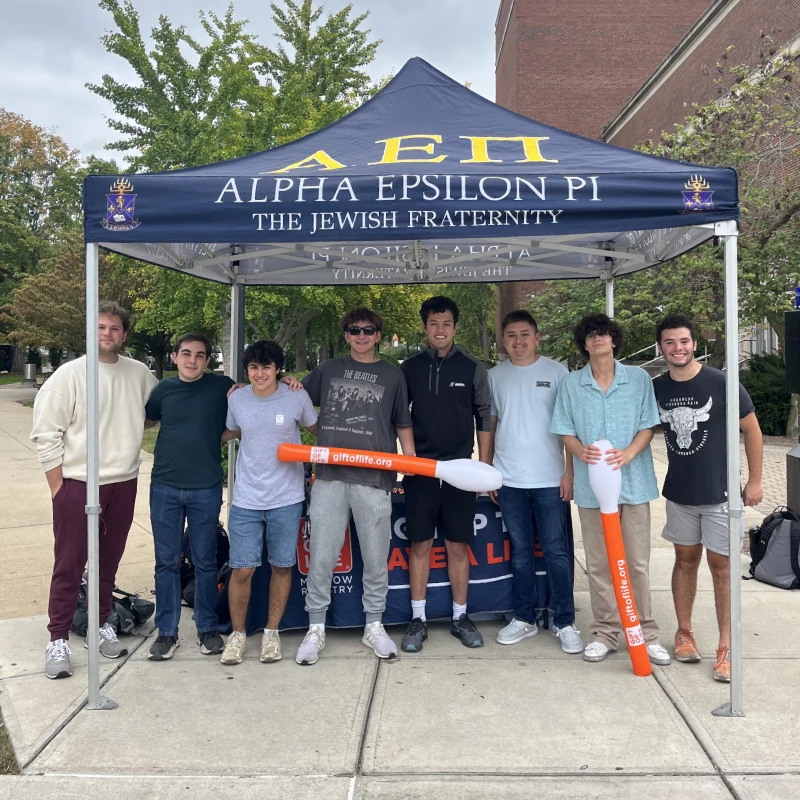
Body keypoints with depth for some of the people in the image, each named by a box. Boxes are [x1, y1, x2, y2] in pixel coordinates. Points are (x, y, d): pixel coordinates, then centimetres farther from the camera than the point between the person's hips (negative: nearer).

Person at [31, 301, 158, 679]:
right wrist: (58, 486, -8)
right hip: (76, 485, -3)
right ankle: (58, 639, 10)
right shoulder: (70, 374, -7)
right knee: (69, 565, 1)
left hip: (123, 484, 4)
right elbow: (46, 434, -6)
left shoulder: (140, 374, 3)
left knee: (109, 561, 15)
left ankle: (102, 623, 30)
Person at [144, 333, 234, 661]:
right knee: (166, 562, 7)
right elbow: (147, 419, 21)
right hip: (165, 488, 2)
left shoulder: (222, 387, -3)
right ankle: (166, 632, 18)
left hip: (206, 489, -2)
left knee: (205, 562, 9)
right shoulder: (165, 388, 4)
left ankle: (207, 628, 23)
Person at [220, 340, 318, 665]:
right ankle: (237, 634, 20)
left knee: (281, 567, 9)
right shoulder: (236, 399, 0)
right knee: (242, 570, -2)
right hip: (246, 500, 1)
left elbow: (317, 429, 10)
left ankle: (271, 633, 26)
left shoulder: (297, 398, -6)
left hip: (286, 499, -1)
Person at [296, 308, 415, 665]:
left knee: (376, 558, 7)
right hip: (329, 476, 1)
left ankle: (374, 626, 22)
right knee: (321, 556, 2)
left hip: (374, 478, 0)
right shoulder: (327, 370, 13)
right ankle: (316, 629, 14)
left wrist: (410, 458, -1)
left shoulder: (392, 375, 11)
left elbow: (403, 425, 14)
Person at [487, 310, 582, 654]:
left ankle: (565, 622, 13)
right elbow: (489, 425, 13)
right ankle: (524, 619, 22)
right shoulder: (494, 376, 8)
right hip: (510, 480, 3)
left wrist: (570, 471, -5)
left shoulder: (556, 371, 0)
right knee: (520, 551, 11)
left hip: (550, 479, -2)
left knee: (557, 551, 2)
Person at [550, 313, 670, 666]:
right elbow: (565, 431, 5)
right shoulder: (571, 383, 4)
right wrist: (581, 451, -17)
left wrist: (628, 454, -18)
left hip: (633, 482, -1)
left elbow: (648, 427, 1)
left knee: (637, 562, 5)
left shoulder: (639, 379, 1)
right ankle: (606, 632, 20)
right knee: (599, 564, 8)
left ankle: (646, 633, 16)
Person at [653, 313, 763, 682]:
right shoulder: (656, 388, -2)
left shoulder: (720, 383, -13)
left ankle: (725, 647, 9)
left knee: (720, 565, 1)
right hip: (679, 492, 3)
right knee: (686, 559, 13)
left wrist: (755, 480, -4)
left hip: (719, 492, -3)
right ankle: (684, 632, 26)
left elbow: (751, 428, -5)